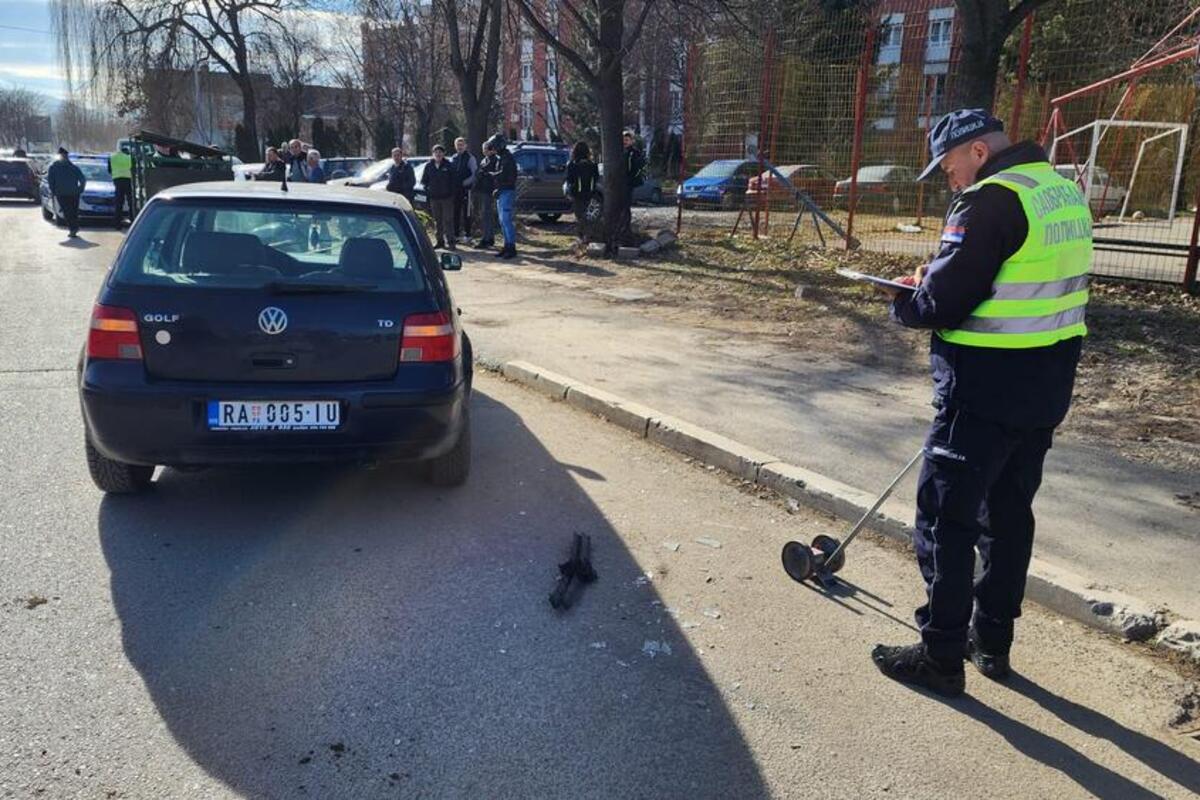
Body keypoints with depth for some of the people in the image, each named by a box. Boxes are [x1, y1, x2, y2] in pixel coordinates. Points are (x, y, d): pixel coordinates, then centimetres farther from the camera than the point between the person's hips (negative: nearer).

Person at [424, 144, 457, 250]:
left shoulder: (448, 166, 0)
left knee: (448, 220, -6)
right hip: (434, 198, 3)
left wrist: (453, 193, -6)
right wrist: (427, 191, 3)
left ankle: (450, 241, -5)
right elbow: (424, 180, 13)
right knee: (437, 221, 8)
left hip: (447, 197, -3)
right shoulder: (429, 166, 7)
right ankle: (440, 240, 15)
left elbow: (453, 181, 1)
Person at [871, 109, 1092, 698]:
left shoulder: (992, 200, -18)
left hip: (986, 390, -9)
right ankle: (992, 642, 31)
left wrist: (904, 302, 1)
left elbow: (941, 304, -20)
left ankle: (941, 656, 12)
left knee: (945, 518, 2)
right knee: (1009, 511, 18)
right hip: (1046, 386, 9)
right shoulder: (1066, 191, 11)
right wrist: (938, 282, 12)